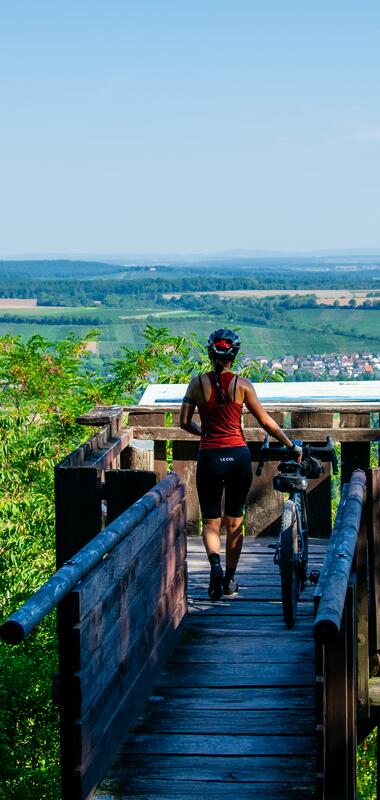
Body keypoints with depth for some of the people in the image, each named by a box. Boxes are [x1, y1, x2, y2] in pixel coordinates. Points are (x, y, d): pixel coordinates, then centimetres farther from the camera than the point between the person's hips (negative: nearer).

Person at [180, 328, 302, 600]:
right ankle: (229, 580, 22)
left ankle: (215, 564, -20)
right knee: (234, 520, 15)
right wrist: (292, 446, 10)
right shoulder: (242, 384, -4)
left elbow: (184, 422, 2)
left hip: (209, 457, 0)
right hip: (238, 455, 0)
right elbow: (266, 422, -1)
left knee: (210, 521, 9)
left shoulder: (197, 383, -2)